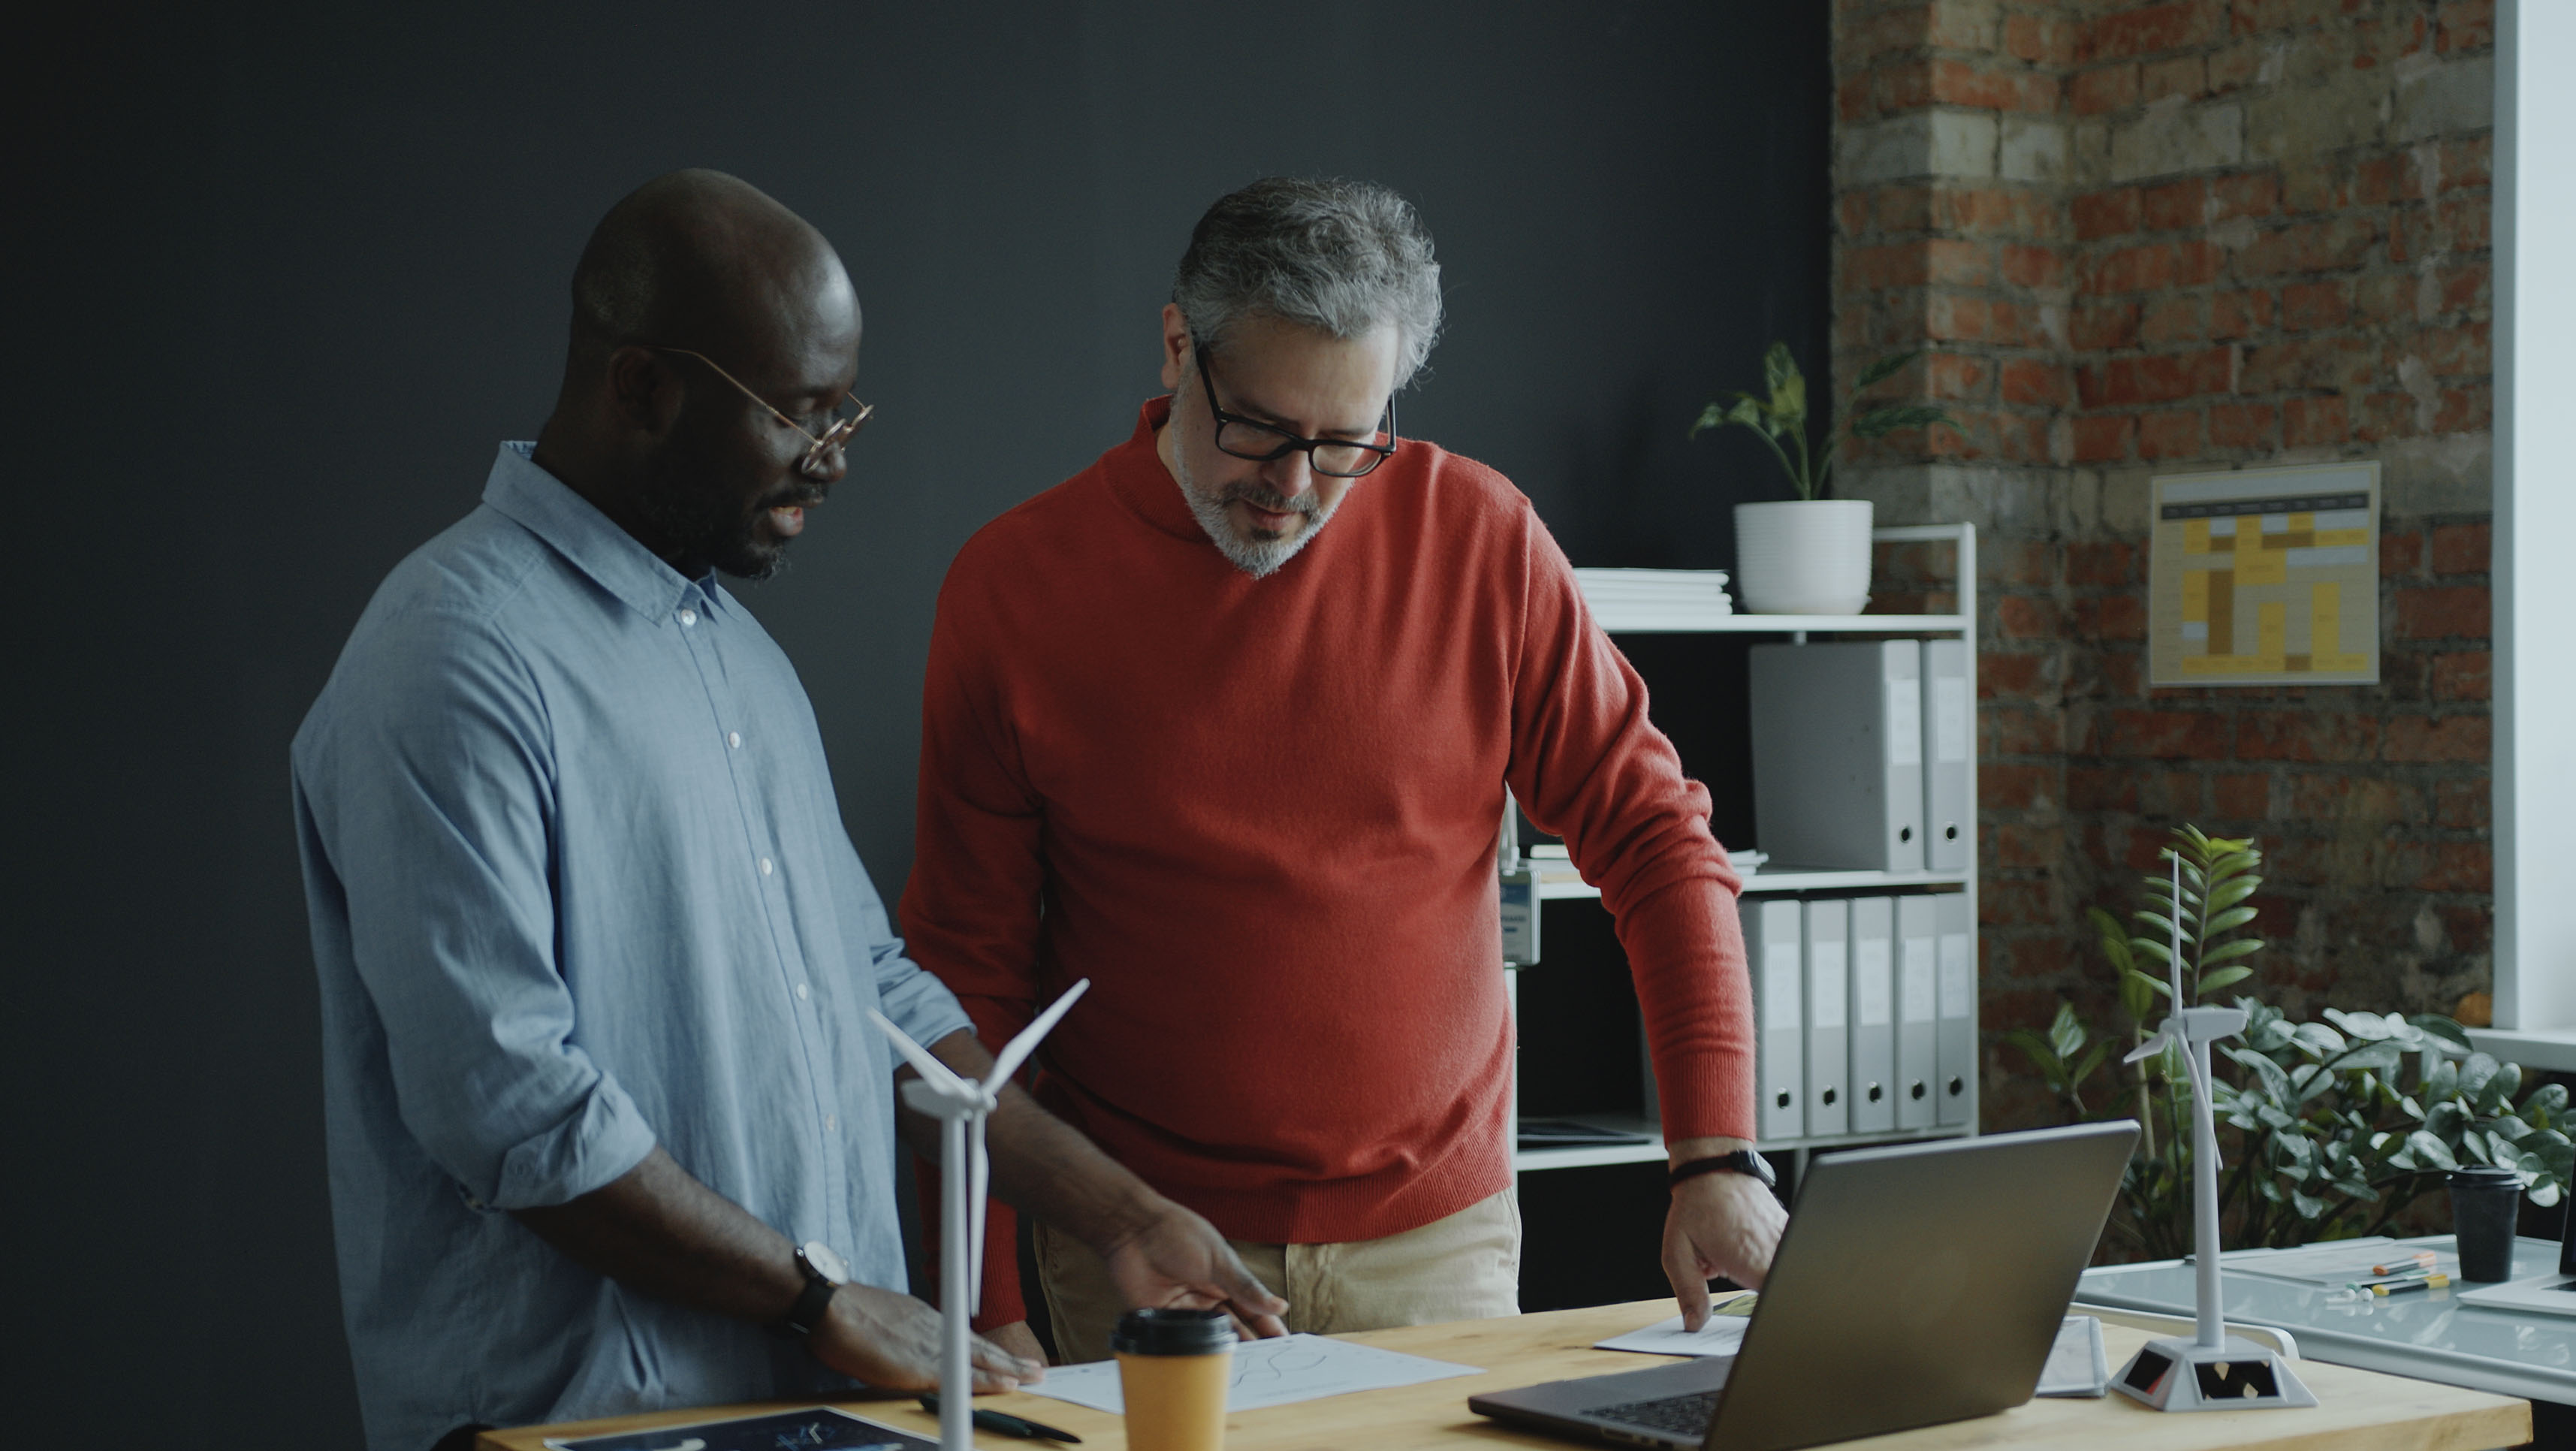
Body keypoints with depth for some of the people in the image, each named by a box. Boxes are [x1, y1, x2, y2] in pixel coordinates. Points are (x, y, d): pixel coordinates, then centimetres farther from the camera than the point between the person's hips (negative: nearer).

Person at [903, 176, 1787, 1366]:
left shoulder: (1479, 539, -4)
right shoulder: (1015, 586, -6)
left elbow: (1652, 833, 0)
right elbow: (971, 967, -2)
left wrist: (1718, 1153, -11)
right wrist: (987, 1305, -6)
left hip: (1437, 1235, 1)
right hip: (1144, 1249, -1)